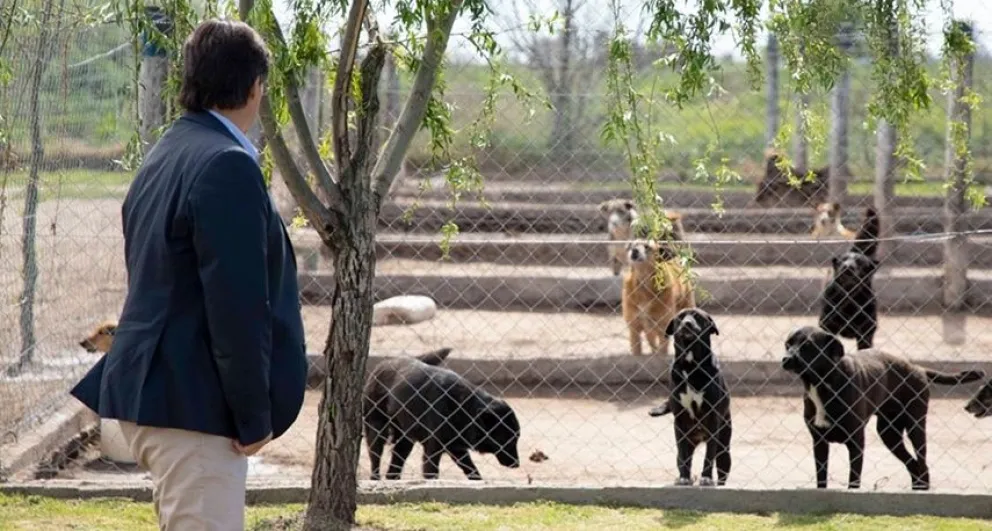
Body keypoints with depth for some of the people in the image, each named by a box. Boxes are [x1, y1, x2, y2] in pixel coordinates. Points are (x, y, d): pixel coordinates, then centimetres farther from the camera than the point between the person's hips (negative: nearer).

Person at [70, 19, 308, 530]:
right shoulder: (226, 166, -17)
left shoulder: (165, 157, 13)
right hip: (191, 402, -10)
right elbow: (237, 305, -20)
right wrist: (254, 416, -14)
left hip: (150, 390, 10)